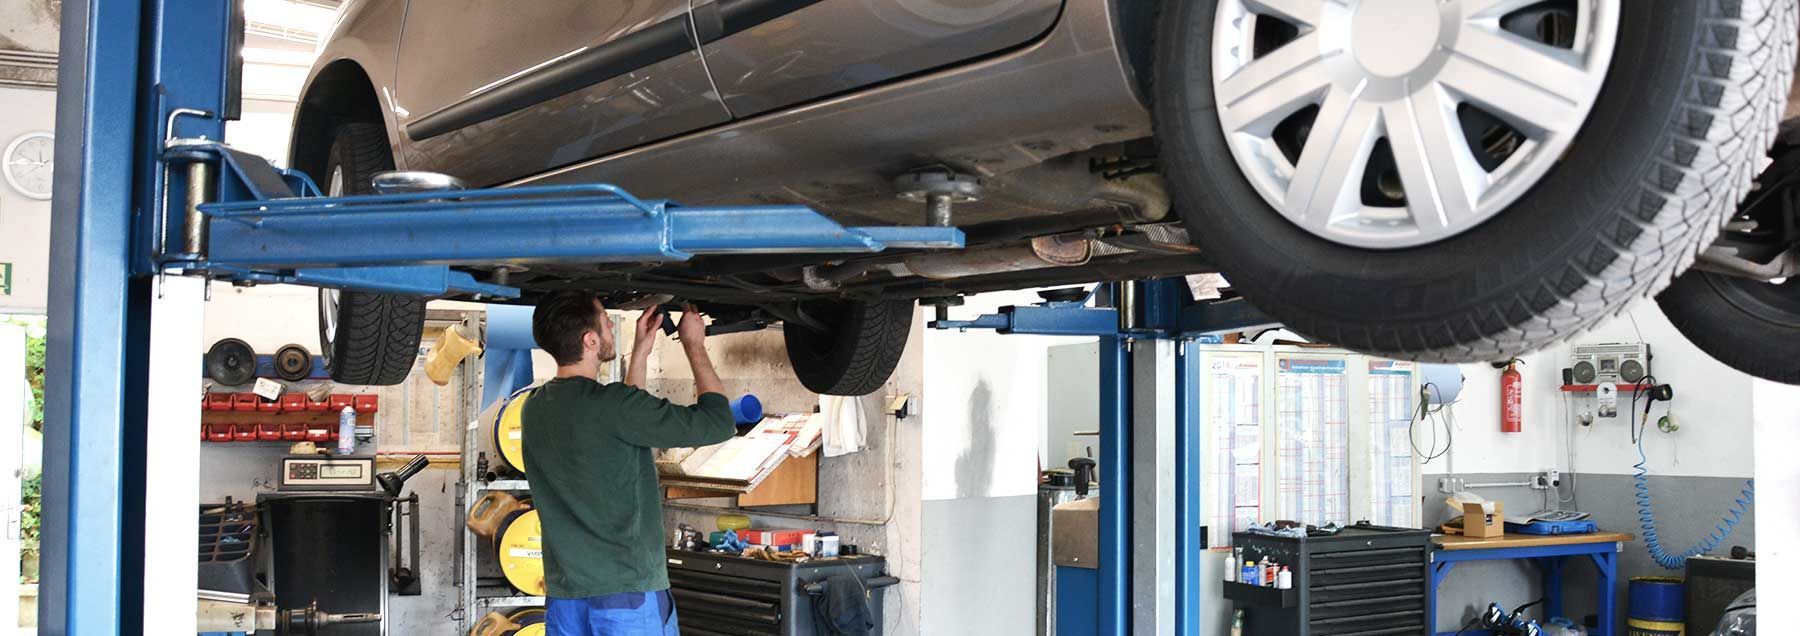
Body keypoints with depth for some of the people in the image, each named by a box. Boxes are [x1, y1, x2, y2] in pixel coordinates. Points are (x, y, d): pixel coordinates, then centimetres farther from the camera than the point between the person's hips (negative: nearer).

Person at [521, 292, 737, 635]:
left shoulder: (536, 406, 6)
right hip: (628, 597, -7)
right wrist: (694, 344, 3)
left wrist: (641, 351, 23)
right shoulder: (610, 403, -17)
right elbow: (718, 422, -9)